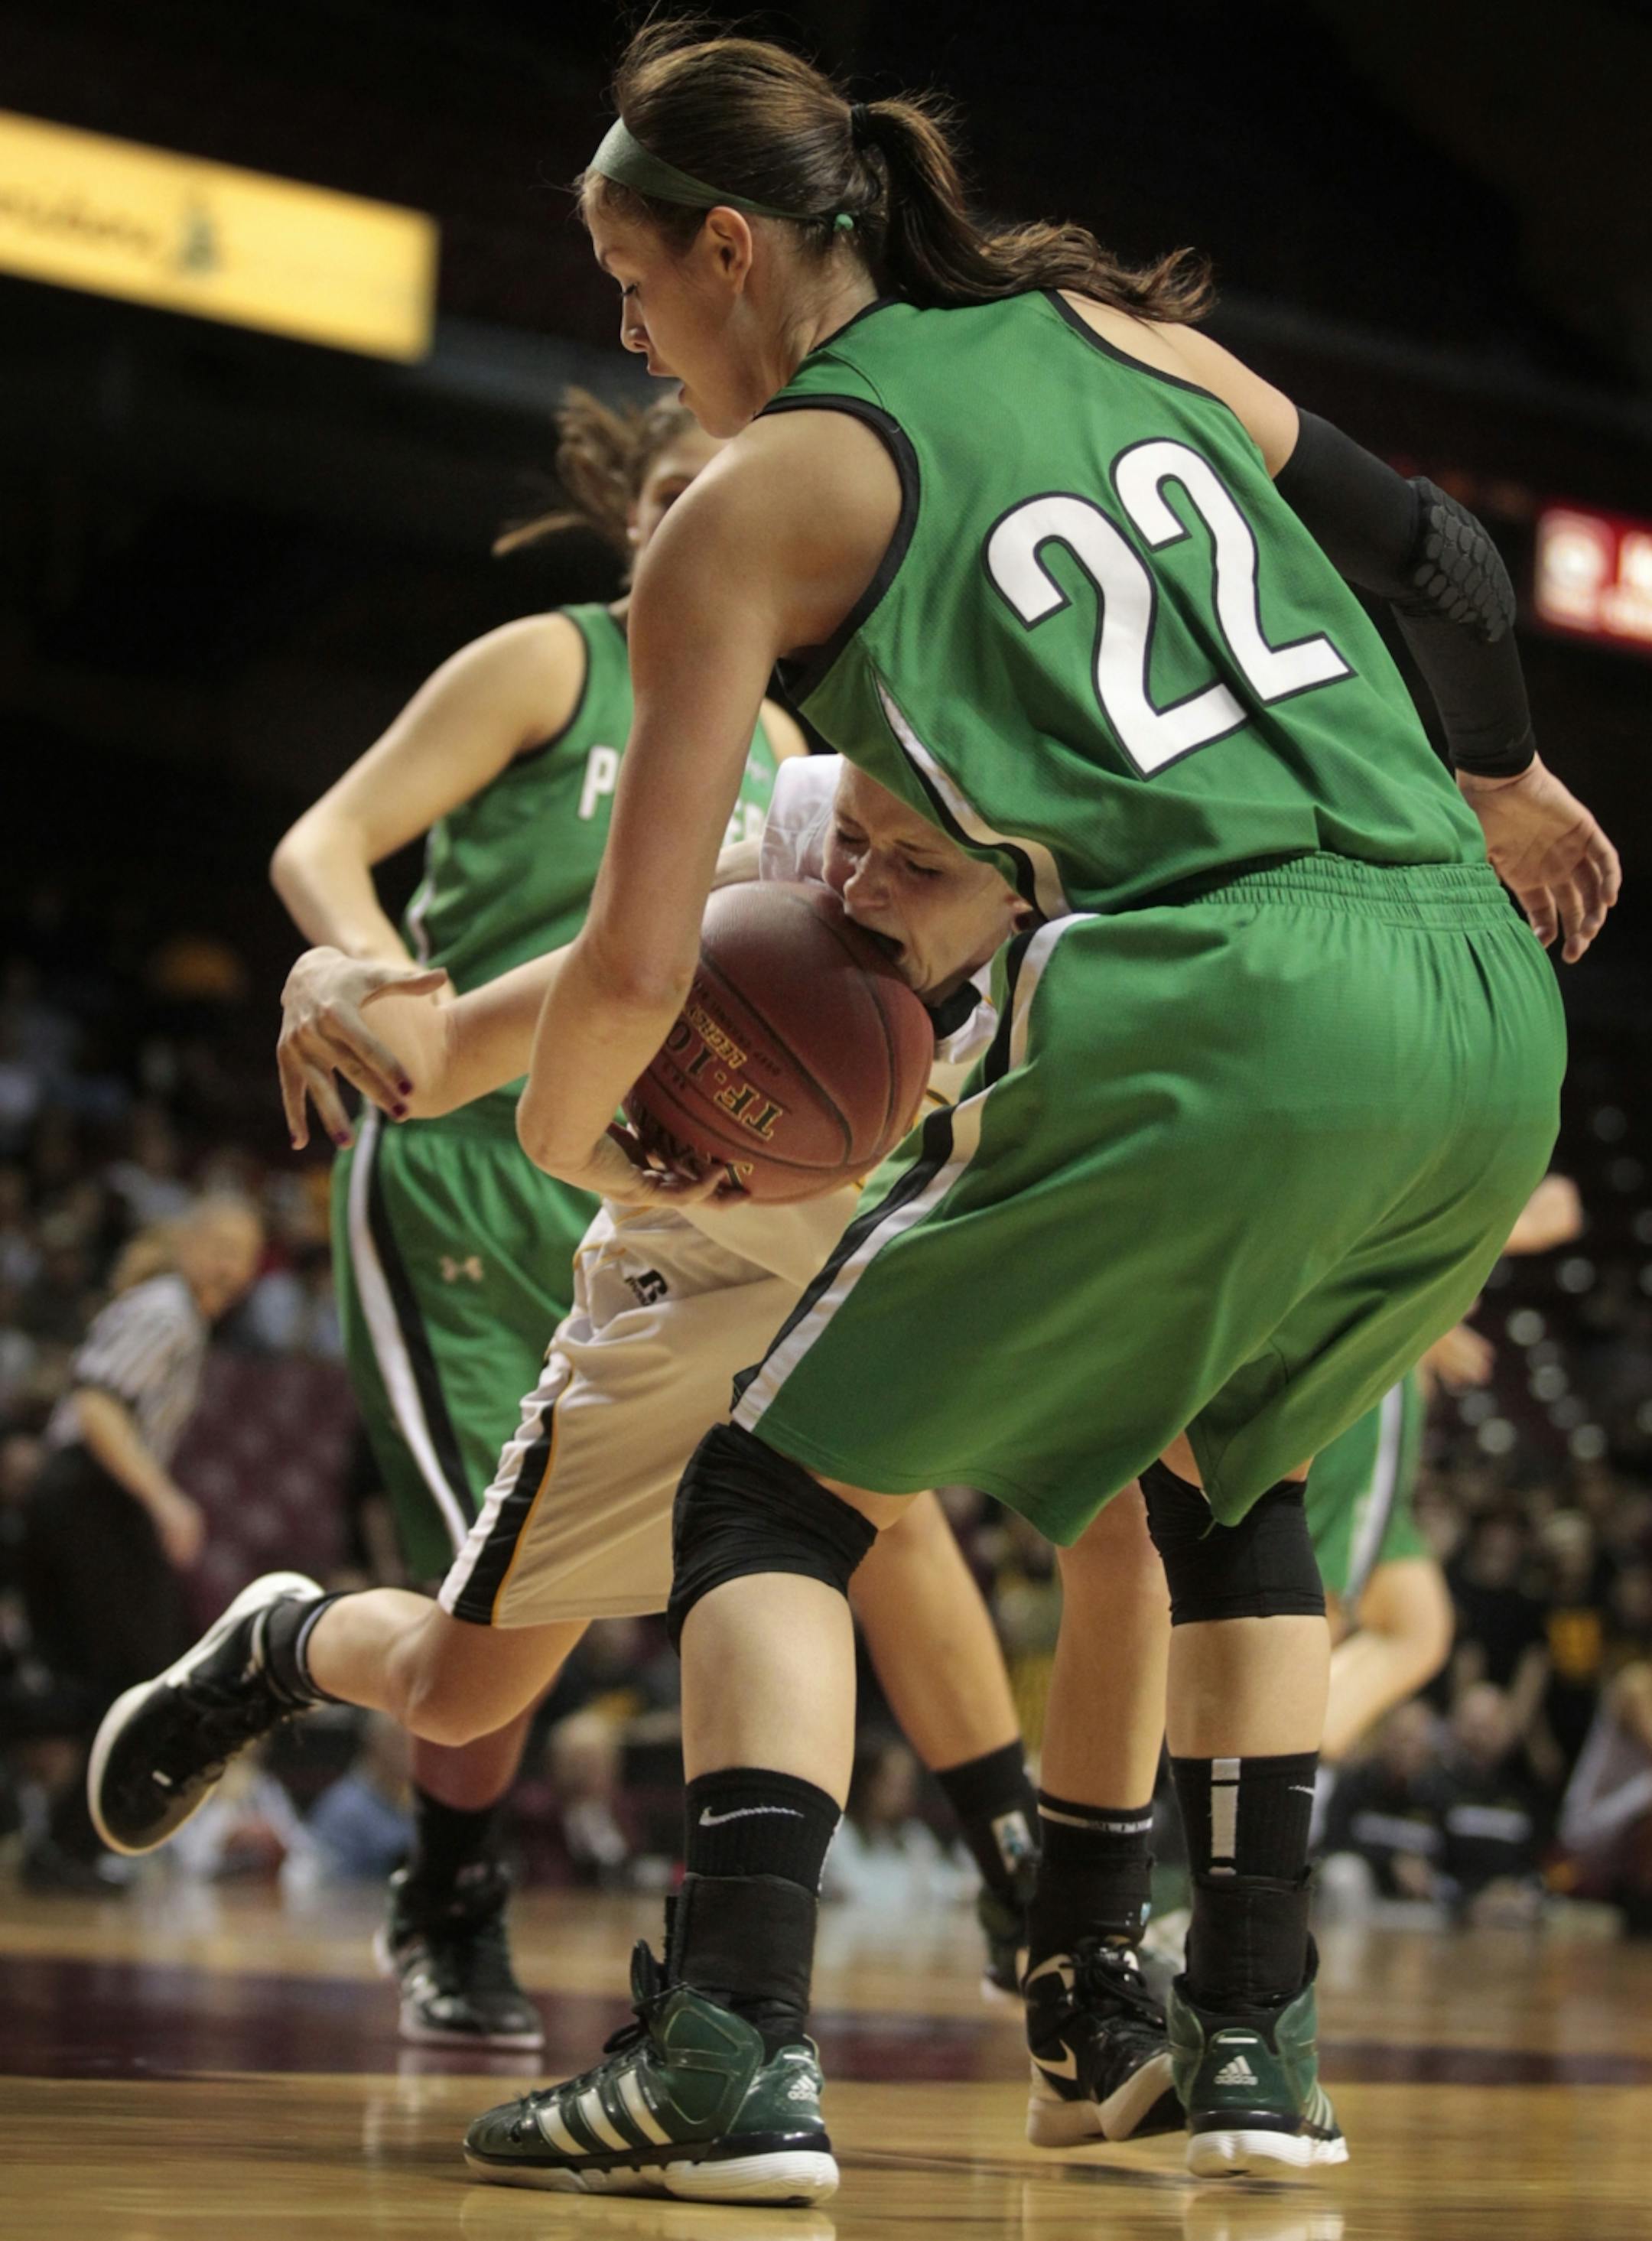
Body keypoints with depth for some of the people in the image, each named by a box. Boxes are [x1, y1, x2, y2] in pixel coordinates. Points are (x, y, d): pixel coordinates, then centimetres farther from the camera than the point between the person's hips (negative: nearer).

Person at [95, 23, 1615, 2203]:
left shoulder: (749, 507, 5)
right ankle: (1252, 2032, 27)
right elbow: (1439, 555, 21)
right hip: (1481, 1002, 7)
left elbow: (637, 968, 3)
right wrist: (1508, 781, 39)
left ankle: (735, 2043, -9)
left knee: (782, 1485, 7)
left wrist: (559, 1133, 24)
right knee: (1227, 1468, 30)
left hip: (1211, 1017, -6)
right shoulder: (1123, 327, 20)